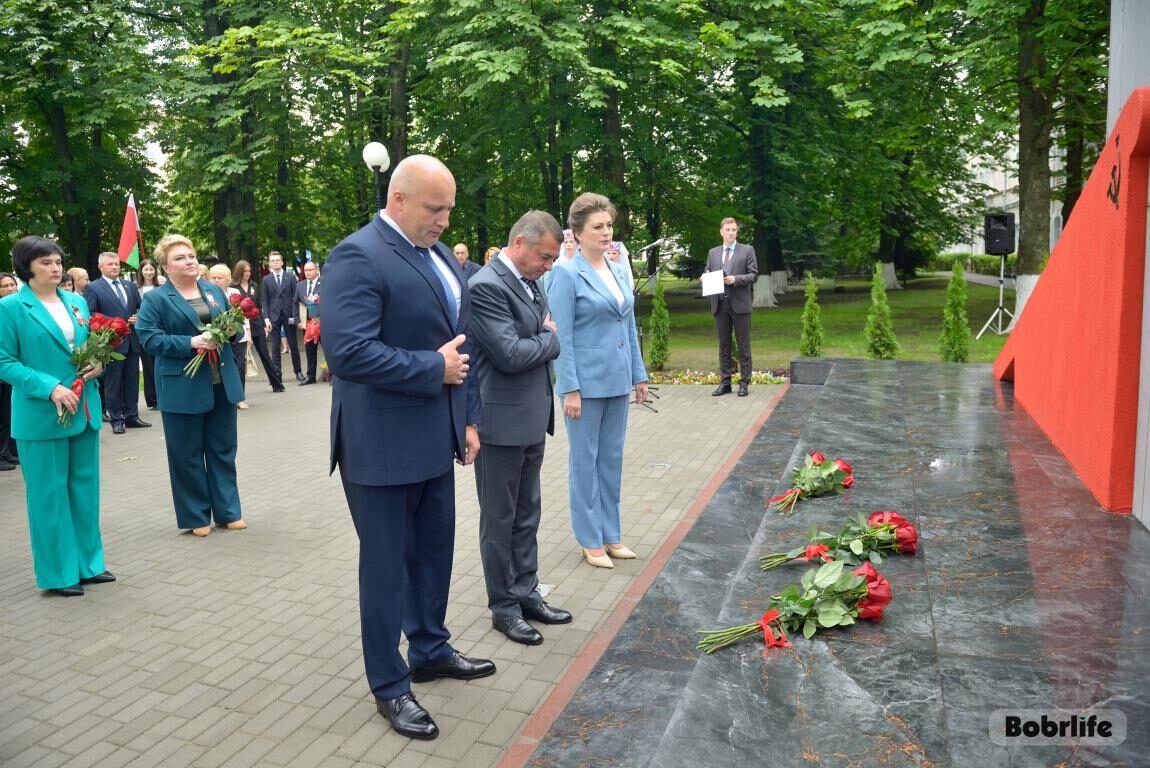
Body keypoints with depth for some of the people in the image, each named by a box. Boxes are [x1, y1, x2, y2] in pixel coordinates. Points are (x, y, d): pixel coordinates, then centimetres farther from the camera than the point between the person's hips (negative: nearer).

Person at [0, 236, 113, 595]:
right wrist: (50, 388, -21)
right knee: (49, 494, 3)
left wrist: (97, 364, -3)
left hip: (84, 409, 6)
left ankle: (87, 562, 25)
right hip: (41, 415, -6)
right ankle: (58, 572, 15)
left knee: (85, 488, 13)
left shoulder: (78, 302, 10)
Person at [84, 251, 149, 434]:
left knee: (132, 381, 9)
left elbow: (140, 307, 18)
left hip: (132, 341, 5)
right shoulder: (93, 288, -3)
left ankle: (131, 416, 18)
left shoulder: (131, 286, 13)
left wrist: (137, 318, -3)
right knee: (112, 383, 3)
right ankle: (116, 420, 10)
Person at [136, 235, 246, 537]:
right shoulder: (155, 299, -4)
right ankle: (196, 516, 19)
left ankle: (227, 511, 22)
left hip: (222, 383, 5)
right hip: (183, 389, -4)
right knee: (187, 455, 6)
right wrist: (191, 343, -23)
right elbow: (150, 339, -12)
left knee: (223, 450, 11)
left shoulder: (215, 290, 11)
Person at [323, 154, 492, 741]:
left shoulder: (440, 255, 11)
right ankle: (389, 686, 24)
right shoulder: (358, 256, -16)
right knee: (386, 564, 7)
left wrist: (468, 417, 12)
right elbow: (348, 351, -27)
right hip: (384, 443, -8)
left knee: (434, 550, 20)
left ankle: (431, 651, 40)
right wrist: (434, 369, -20)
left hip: (433, 436, 8)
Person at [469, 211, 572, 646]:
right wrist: (550, 338, -9)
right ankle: (504, 607, 21)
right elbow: (511, 355, -24)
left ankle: (526, 594, 31)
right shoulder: (486, 286, -19)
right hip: (502, 423, -9)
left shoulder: (528, 281, 9)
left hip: (532, 419, 9)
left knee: (527, 515, 18)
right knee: (500, 520, 7)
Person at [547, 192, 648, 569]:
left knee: (612, 459, 13)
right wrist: (570, 389, -16)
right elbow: (561, 336, -12)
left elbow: (629, 327, 14)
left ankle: (611, 534, 25)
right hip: (587, 382, -6)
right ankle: (590, 540, 17)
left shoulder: (618, 271, 10)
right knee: (585, 461, 6)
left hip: (617, 380, 6)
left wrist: (639, 375, 12)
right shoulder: (567, 273, -9)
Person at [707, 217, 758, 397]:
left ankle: (744, 382, 6)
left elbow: (754, 275, -2)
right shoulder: (713, 253, 14)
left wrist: (736, 279, -16)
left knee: (743, 345, 1)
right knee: (723, 345, 7)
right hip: (720, 305, 3)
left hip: (740, 304, -3)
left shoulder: (747, 251, 3)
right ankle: (725, 382, 12)